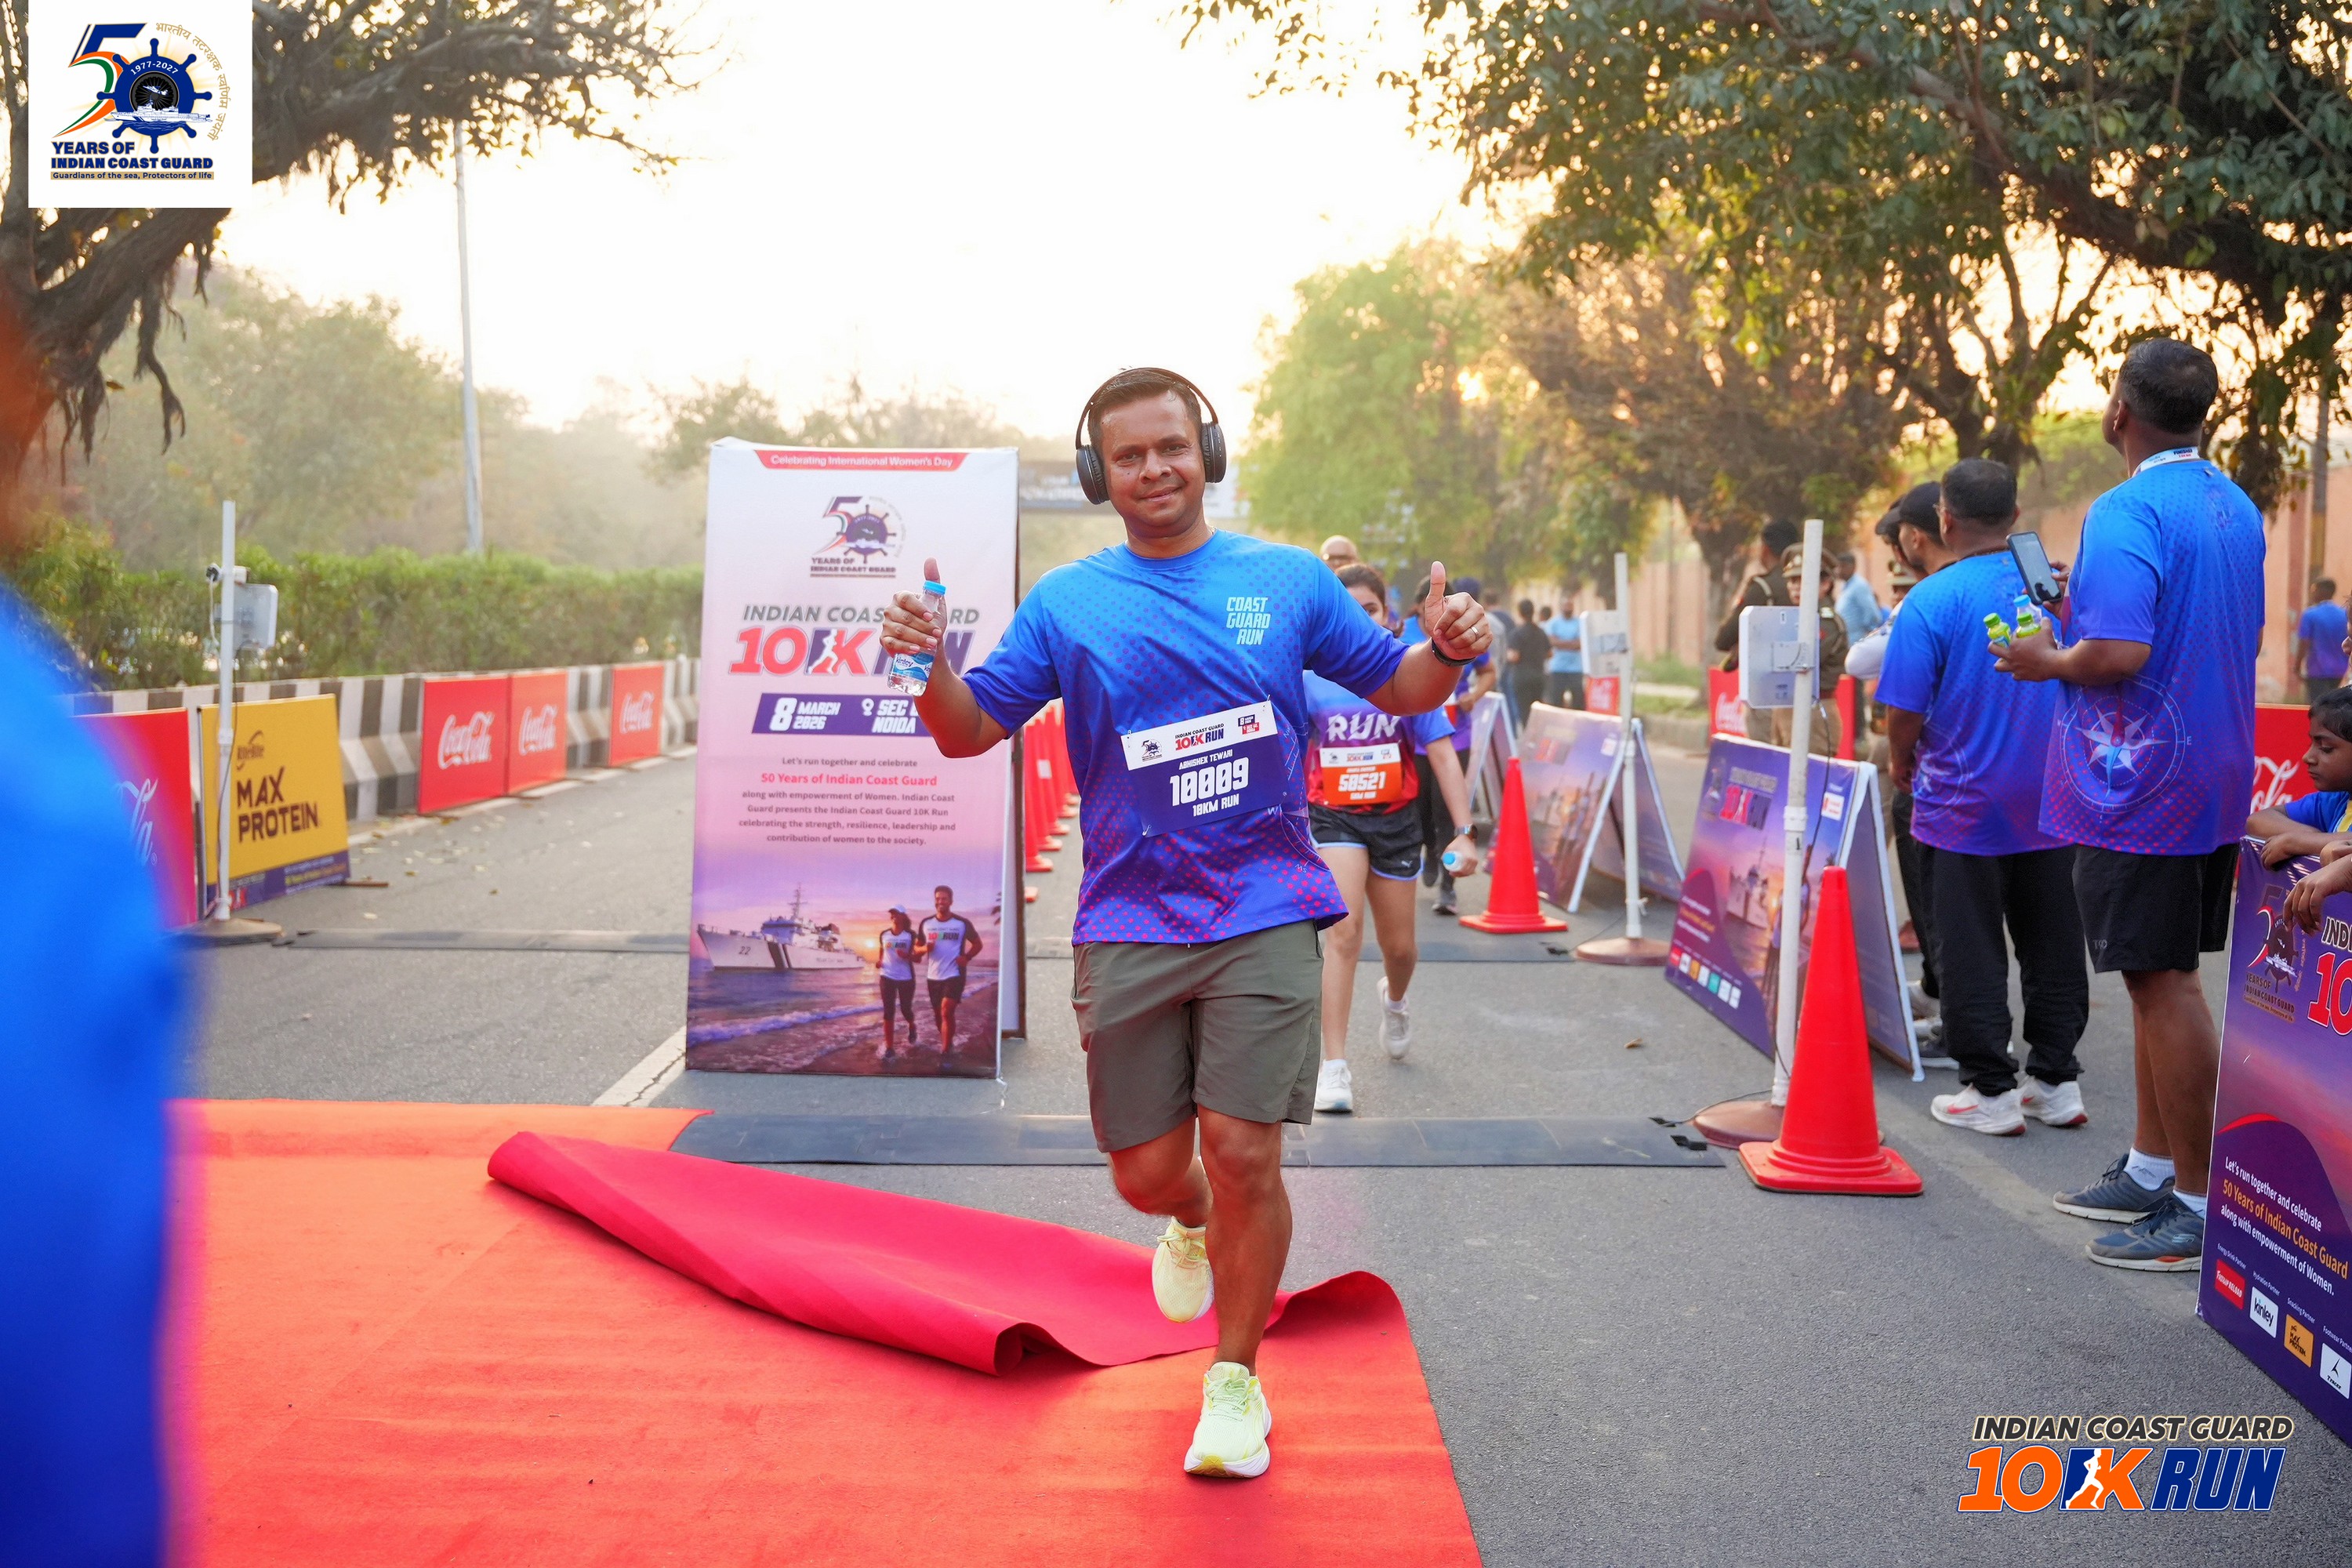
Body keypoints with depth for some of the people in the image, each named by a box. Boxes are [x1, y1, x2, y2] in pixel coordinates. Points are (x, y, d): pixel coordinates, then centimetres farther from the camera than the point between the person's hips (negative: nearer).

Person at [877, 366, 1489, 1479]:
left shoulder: (1289, 581, 5)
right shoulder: (1065, 603, 5)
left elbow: (1395, 687, 14)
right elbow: (971, 732, 6)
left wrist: (1447, 649, -8)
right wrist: (930, 668, -15)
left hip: (1265, 915, -1)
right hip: (1127, 927, 1)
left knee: (1244, 1154, -8)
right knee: (1146, 1170, 5)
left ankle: (1235, 1381, 15)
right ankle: (1191, 1226, 45)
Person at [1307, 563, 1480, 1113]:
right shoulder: (1311, 678, -6)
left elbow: (1443, 756, -6)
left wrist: (1463, 832, -11)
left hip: (1395, 819, 2)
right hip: (1333, 819, -1)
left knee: (1400, 947, 12)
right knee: (1343, 931, -19)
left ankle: (1395, 1001, 50)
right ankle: (1334, 1067, -16)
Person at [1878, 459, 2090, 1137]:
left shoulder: (1932, 601, -15)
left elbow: (1904, 711, -15)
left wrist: (1902, 763, 4)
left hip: (1963, 807, -5)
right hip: (2050, 803, 5)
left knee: (1971, 952, 4)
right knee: (2052, 943, 14)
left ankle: (1991, 1091, 9)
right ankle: (2056, 1080, 22)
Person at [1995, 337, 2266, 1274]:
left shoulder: (2127, 513, -18)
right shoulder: (2239, 510, 11)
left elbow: (2120, 652, -28)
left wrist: (2050, 661, -8)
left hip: (2139, 790, -9)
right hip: (2216, 783, 9)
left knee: (2163, 986, -3)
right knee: (2167, 979, 17)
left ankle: (2200, 1206, 3)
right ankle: (2151, 1169, 28)